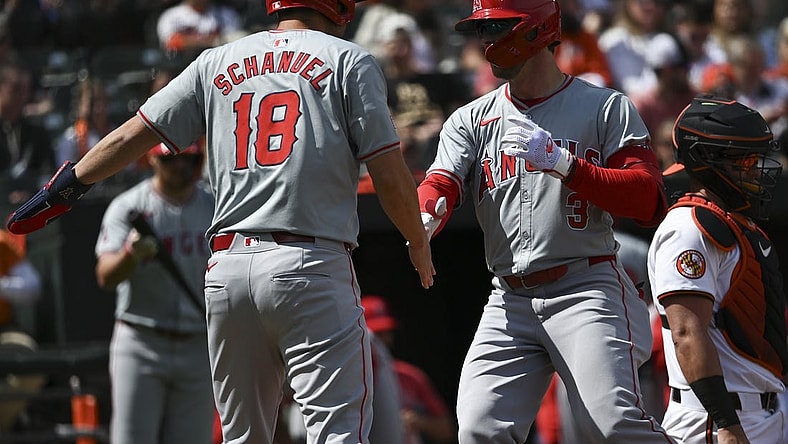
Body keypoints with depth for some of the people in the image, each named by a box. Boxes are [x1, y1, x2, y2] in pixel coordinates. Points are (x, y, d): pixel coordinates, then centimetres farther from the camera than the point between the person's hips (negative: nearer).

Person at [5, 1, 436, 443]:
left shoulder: (218, 62, 17)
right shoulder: (349, 59, 5)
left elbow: (133, 135, 17)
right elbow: (390, 176, -1)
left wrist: (66, 187, 29)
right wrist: (420, 245, 14)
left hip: (228, 268, 5)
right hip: (312, 266, -5)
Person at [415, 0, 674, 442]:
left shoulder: (607, 108, 3)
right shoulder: (472, 120, 15)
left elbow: (649, 201, -8)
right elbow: (443, 181, -2)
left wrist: (562, 164, -18)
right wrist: (426, 217, -26)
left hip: (589, 289, -4)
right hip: (509, 302, 4)